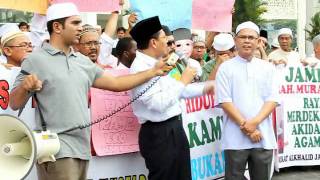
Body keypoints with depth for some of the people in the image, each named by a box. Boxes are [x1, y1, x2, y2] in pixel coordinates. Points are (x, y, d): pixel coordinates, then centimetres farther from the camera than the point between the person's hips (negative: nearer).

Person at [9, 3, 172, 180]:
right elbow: (14, 103, -5)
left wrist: (153, 71, 15)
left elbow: (115, 83, 17)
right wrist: (25, 87, -26)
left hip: (82, 148, 7)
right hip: (56, 150, -7)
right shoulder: (36, 60, -4)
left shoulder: (83, 61, 14)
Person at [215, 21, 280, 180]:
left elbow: (272, 99, 2)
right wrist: (245, 126, -13)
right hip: (235, 138, -2)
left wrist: (255, 122, -13)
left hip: (264, 137, 2)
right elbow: (224, 101, -5)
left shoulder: (268, 68, 10)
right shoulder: (225, 68, 2)